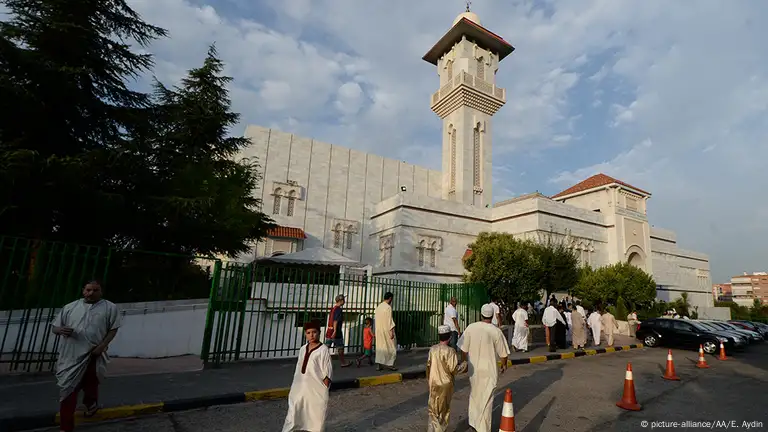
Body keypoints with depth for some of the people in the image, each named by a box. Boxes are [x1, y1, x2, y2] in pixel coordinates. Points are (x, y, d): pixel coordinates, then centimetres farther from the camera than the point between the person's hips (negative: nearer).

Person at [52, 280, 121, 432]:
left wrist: (102, 346, -13)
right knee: (67, 390, 4)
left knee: (91, 385, 14)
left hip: (93, 356, -2)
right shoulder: (70, 307, 10)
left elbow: (113, 329, -1)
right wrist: (60, 330, -11)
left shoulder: (110, 308, 1)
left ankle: (91, 404, 47)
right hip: (70, 356, 2)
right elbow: (53, 327, 13)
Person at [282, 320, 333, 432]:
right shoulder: (302, 349, 7)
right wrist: (294, 386, 15)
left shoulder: (323, 349, -12)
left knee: (317, 415, 4)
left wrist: (325, 387, -13)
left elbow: (328, 371, -11)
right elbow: (298, 368, 15)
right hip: (300, 387, 6)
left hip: (316, 388, -6)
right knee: (293, 412, 11)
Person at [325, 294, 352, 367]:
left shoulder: (332, 308, 13)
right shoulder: (339, 309, -13)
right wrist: (335, 331, -25)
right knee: (340, 348, 6)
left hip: (329, 331, 8)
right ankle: (343, 363, 18)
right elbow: (335, 321, -21)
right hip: (336, 332, -8)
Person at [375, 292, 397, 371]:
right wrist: (392, 331, -15)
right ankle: (389, 364, 10)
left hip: (379, 330, 7)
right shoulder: (388, 307, -15)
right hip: (386, 330, -7)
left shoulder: (378, 306, 8)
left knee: (380, 347, 10)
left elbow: (376, 319, 13)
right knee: (391, 347, 7)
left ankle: (379, 364, 8)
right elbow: (390, 320, -18)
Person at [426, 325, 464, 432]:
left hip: (433, 383, 4)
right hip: (445, 384, -4)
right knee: (444, 409, 15)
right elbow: (454, 369, -19)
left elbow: (428, 365, 3)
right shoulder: (450, 351, -21)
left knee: (433, 408, 18)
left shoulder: (432, 349, -5)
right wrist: (462, 365, 1)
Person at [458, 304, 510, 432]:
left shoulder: (470, 328, -11)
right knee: (486, 400, 12)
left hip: (474, 368, 3)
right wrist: (504, 365, 12)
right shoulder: (496, 331, -17)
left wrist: (465, 362, 13)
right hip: (489, 370, -3)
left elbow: (464, 350, -5)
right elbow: (503, 354, -8)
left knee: (474, 395, 23)